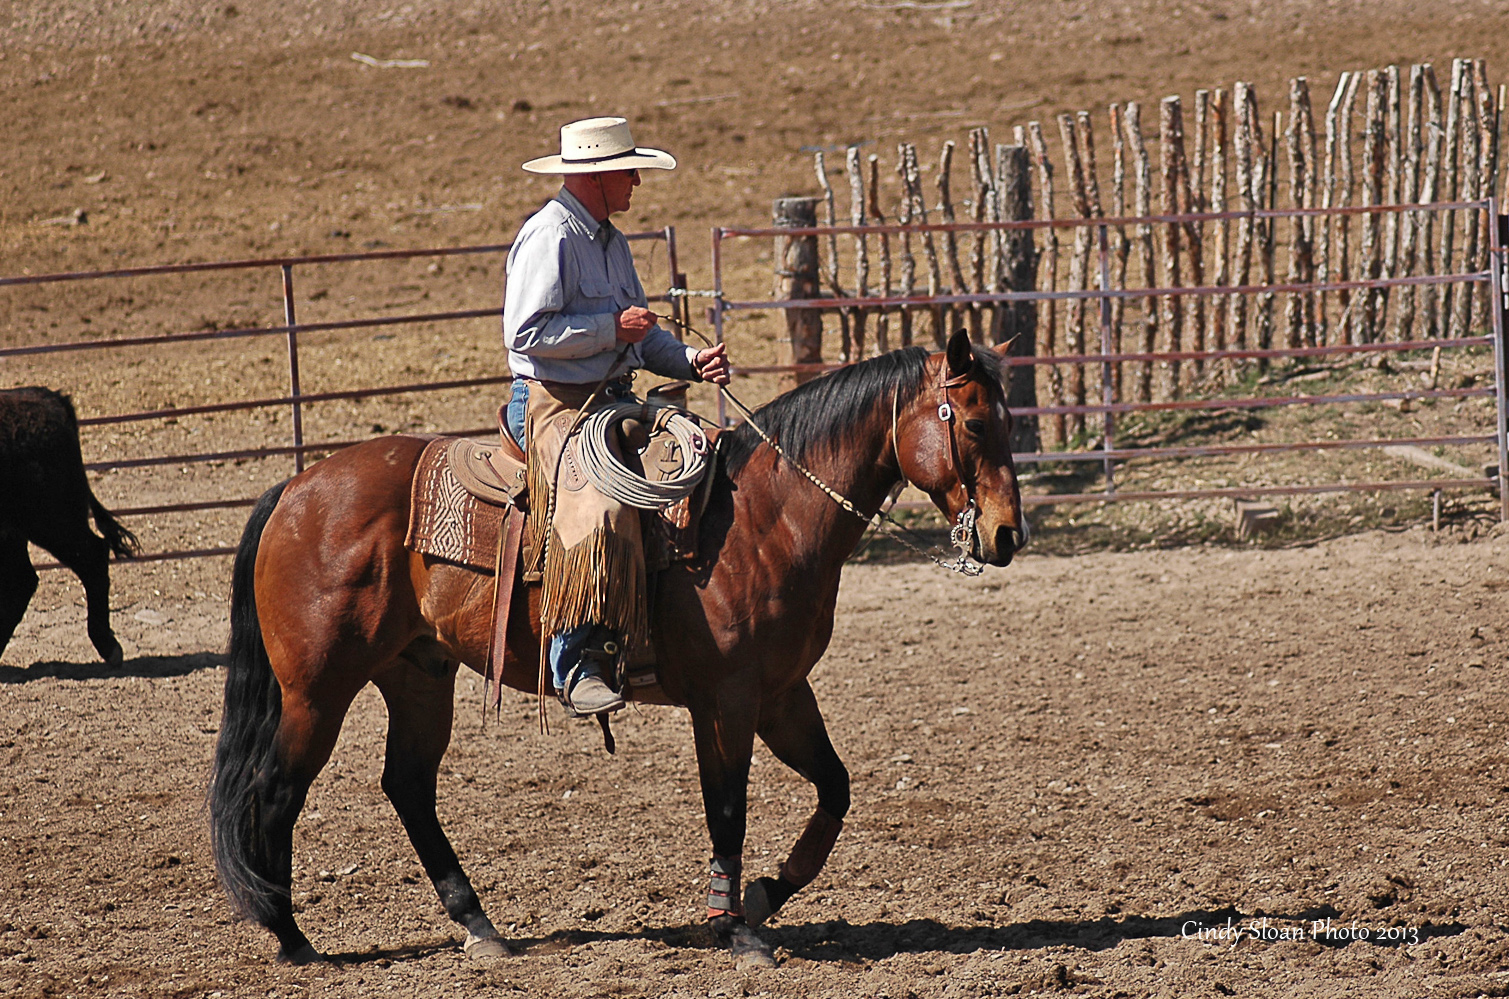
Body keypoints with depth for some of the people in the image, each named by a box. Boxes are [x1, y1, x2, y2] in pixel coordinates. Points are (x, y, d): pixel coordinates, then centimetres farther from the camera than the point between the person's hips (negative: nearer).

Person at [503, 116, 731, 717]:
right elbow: (525, 331, -20)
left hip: (613, 400, 10)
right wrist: (614, 328, -17)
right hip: (552, 404, -10)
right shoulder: (549, 237, -11)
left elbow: (640, 337, 27)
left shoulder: (609, 241, 20)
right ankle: (576, 666, -34)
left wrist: (690, 362, 7)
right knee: (596, 508, -33)